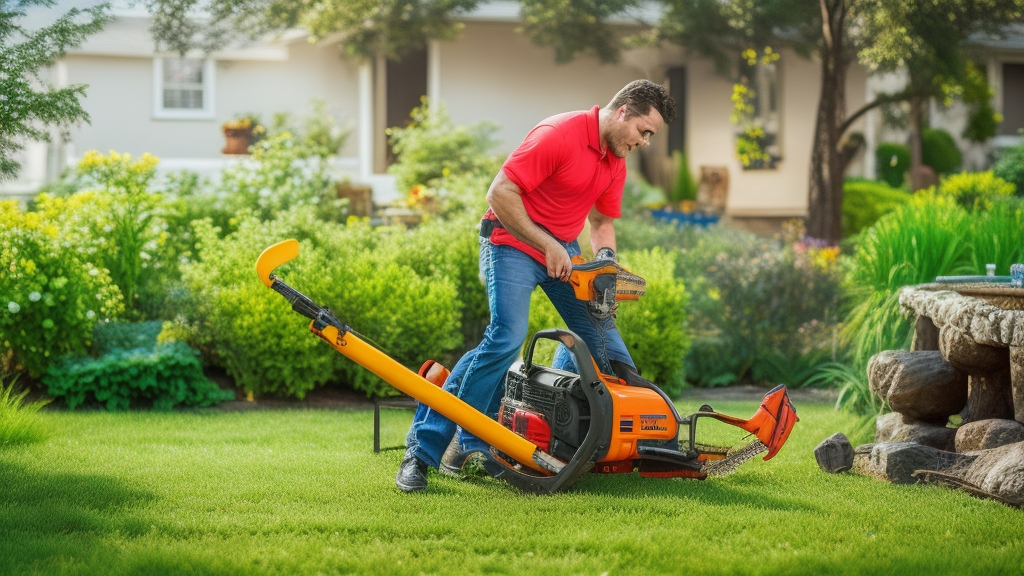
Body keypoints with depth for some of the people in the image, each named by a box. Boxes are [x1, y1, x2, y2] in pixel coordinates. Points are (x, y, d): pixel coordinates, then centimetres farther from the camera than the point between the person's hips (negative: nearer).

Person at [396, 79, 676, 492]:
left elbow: (602, 222, 20)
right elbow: (500, 193, -24)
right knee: (506, 337, -24)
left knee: (598, 329, 6)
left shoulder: (615, 163, 7)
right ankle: (422, 450, -23)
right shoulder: (559, 134, -21)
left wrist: (605, 260, -1)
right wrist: (547, 245, -23)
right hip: (513, 242, -9)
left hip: (563, 249, 9)